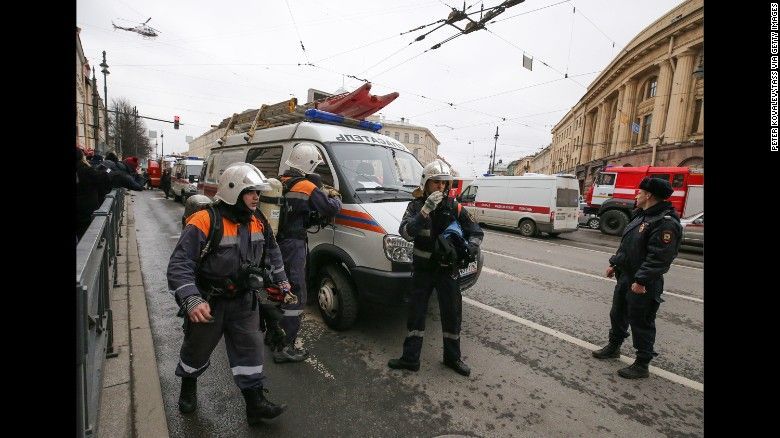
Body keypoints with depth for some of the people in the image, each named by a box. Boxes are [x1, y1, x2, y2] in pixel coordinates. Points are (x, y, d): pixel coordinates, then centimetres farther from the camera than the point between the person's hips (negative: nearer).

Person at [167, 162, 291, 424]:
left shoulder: (257, 223, -2)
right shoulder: (204, 222, -23)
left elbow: (271, 250, 16)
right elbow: (179, 265, -25)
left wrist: (280, 278, 14)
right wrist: (191, 300, -35)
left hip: (243, 300, 4)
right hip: (208, 302, -4)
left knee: (250, 348, 5)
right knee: (198, 349, 19)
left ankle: (255, 402, 17)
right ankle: (188, 385, 50)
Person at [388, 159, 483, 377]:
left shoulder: (455, 207, -4)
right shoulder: (416, 206, -5)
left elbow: (476, 232, 3)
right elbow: (406, 232, -21)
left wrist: (472, 247, -19)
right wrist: (425, 211, -33)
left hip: (447, 269, 1)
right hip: (422, 269, 0)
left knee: (452, 314, 11)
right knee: (416, 313, 8)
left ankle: (452, 357, 30)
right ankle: (410, 358, 23)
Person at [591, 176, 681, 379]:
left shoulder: (666, 223, -21)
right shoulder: (641, 216, 11)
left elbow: (660, 257, -26)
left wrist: (642, 281, -27)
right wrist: (614, 264, 19)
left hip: (643, 284, -10)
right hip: (625, 277, 10)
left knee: (641, 323, 4)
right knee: (618, 314, 21)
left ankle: (642, 365, 19)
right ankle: (613, 347, 40)